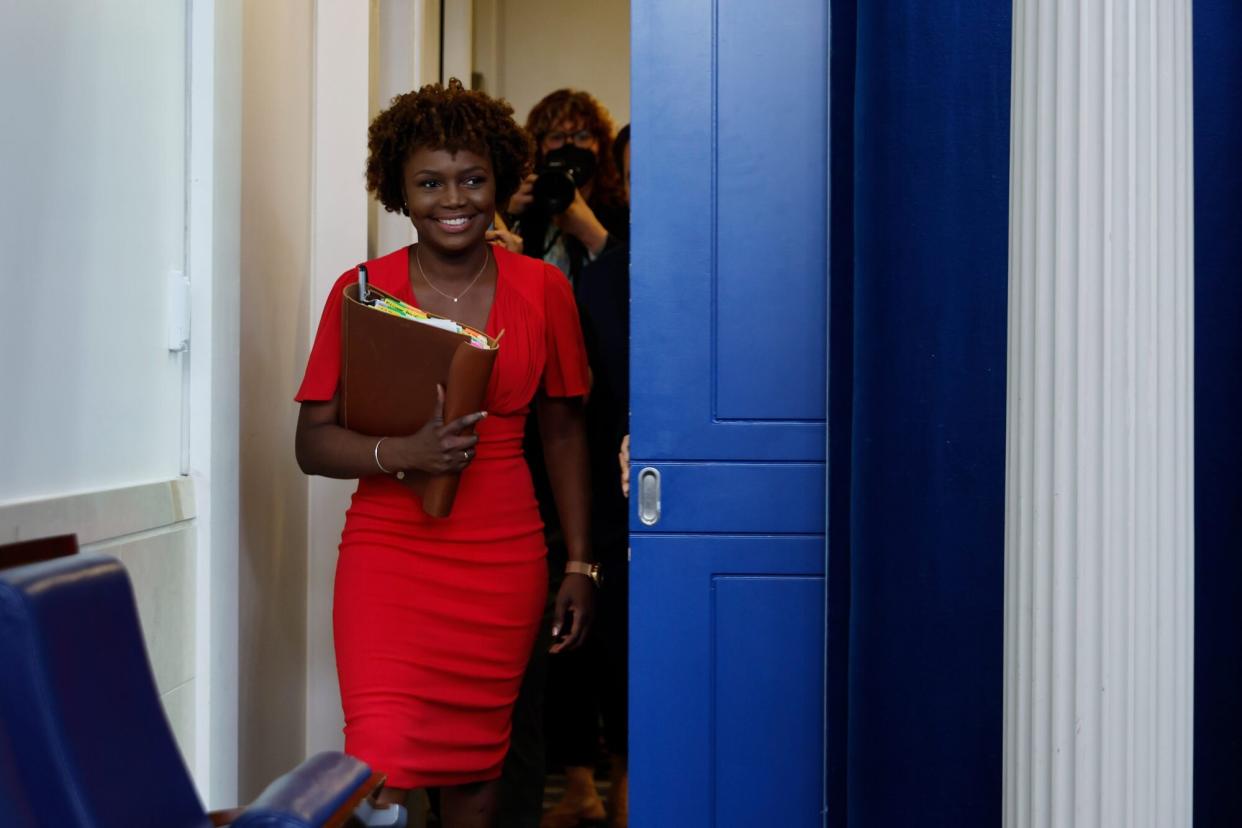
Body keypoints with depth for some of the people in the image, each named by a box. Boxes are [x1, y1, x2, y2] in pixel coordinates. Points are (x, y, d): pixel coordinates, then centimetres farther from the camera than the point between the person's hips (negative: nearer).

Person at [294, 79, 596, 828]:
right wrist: (405, 452, -20)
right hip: (388, 555, -1)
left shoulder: (543, 290, 3)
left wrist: (580, 566, 7)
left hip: (504, 562, 2)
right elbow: (313, 441, -1)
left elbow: (565, 432, 10)